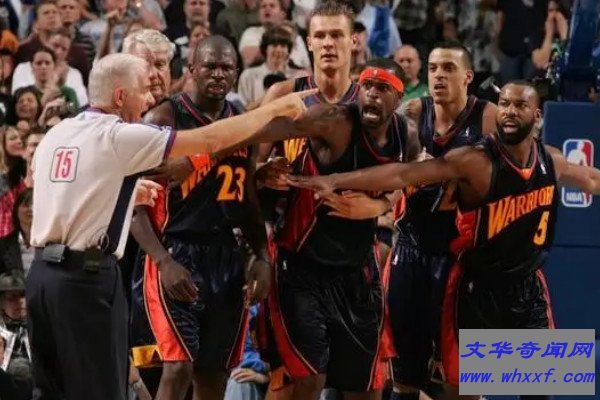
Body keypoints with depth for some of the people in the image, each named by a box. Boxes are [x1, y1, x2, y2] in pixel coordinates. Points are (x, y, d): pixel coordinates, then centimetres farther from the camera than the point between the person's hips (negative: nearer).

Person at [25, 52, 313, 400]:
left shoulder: (55, 134, 13)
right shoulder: (120, 136, -9)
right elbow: (212, 140, -10)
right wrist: (278, 108, -1)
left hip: (44, 271, 8)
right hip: (87, 277, -8)